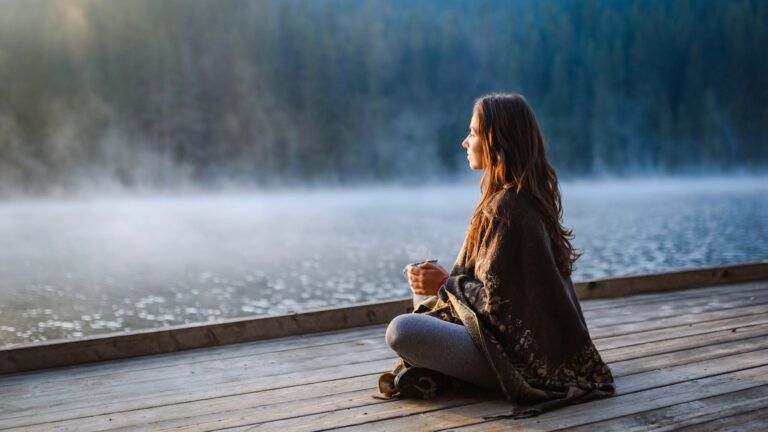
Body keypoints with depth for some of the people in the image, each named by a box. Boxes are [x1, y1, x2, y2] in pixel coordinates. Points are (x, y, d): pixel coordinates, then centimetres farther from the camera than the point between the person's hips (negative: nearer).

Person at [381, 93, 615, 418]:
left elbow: (498, 299, -22)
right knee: (424, 295, 22)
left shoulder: (507, 206, -22)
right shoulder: (529, 195, 9)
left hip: (519, 357, -11)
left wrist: (445, 284, -8)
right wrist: (445, 280, 10)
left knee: (400, 331, -25)